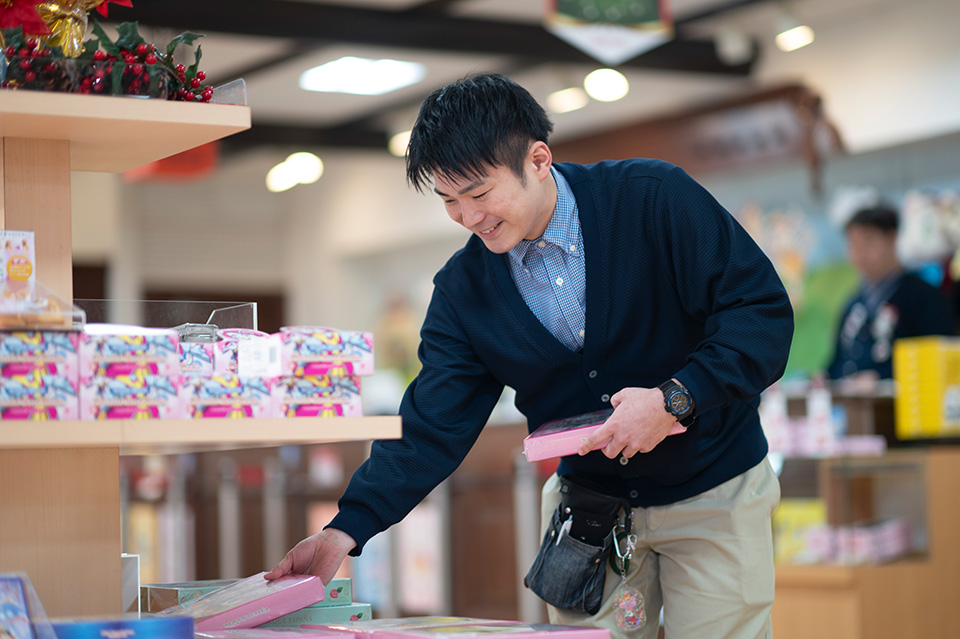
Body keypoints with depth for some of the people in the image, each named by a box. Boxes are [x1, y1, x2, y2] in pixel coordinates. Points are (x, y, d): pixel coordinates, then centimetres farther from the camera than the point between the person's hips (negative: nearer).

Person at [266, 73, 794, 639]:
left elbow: (764, 311, -18)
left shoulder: (654, 199, -18)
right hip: (590, 497, 3)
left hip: (713, 492, -3)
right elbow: (432, 425, -7)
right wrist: (347, 529, -20)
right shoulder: (464, 288, -5)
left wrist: (676, 398, -31)